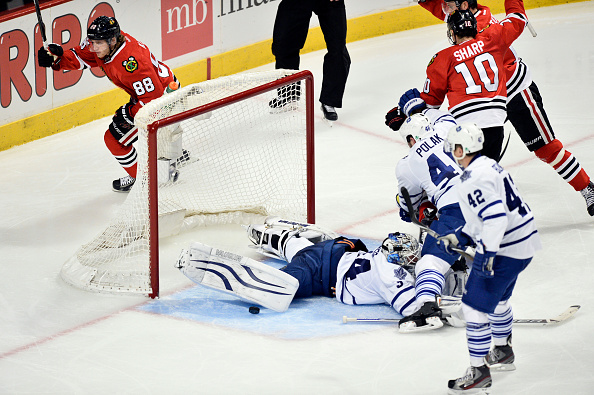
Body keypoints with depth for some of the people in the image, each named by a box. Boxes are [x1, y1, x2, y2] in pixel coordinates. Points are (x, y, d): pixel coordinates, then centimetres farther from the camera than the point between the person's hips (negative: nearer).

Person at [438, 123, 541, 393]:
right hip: (525, 241, 11)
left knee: (475, 307, -5)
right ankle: (503, 352, 47)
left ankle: (479, 372, -1)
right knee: (498, 298, 29)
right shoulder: (489, 166, 12)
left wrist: (488, 254, -28)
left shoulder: (473, 180, -21)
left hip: (504, 249, -11)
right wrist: (460, 236, 23)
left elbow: (495, 216, -30)